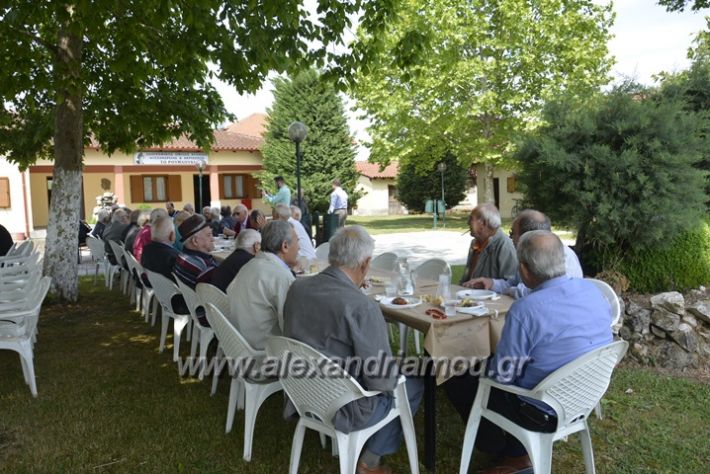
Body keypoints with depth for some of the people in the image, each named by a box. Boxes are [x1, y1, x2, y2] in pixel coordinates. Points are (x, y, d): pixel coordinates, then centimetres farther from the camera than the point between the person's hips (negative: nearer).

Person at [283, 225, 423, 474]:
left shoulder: (297, 287, -8)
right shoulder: (362, 307, -30)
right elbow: (382, 381, -23)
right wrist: (391, 379, 0)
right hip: (343, 408, -7)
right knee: (415, 384, 15)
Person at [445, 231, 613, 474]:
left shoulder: (524, 310, -31)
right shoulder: (593, 289, -8)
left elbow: (502, 376, -20)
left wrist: (484, 364, 3)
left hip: (546, 413, -7)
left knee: (457, 381, 9)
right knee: (487, 365, 24)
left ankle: (502, 452, 26)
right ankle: (517, 452, 24)